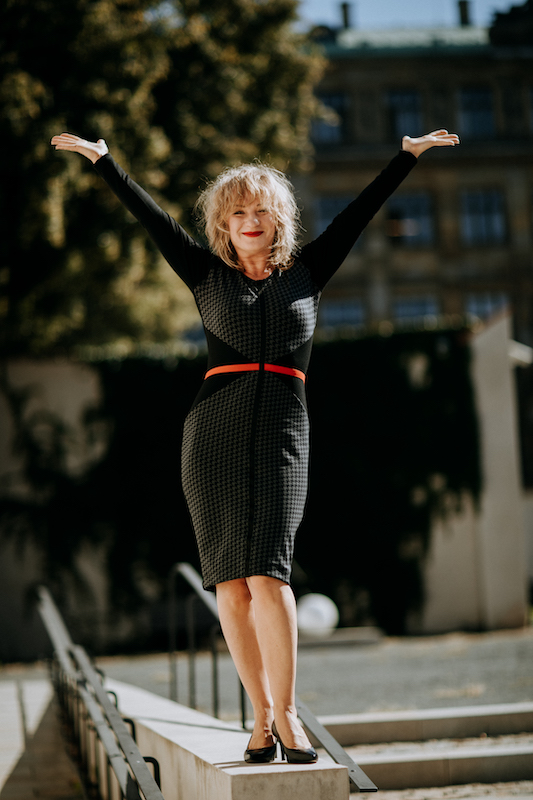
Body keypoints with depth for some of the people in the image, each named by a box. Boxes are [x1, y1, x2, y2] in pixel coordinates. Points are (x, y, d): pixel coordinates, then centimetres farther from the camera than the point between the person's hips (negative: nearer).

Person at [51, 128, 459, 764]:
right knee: (230, 581, -2)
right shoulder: (208, 275, 14)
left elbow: (359, 212, 17)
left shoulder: (306, 272, 15)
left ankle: (286, 715, -8)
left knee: (267, 573, -15)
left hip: (282, 434, -1)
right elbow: (152, 217, 13)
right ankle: (262, 716, 5)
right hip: (215, 432, 1)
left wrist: (408, 153, 19)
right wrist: (102, 159, 12)